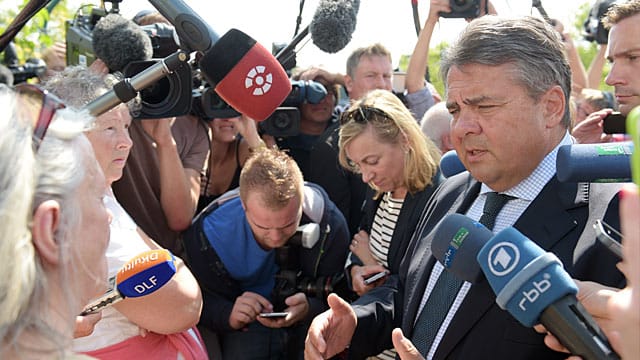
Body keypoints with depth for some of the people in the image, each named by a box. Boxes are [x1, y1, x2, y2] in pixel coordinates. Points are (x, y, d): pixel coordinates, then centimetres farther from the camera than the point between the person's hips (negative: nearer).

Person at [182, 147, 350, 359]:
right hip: (248, 326, -2)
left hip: (311, 320, 2)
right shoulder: (209, 231, -22)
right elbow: (204, 302, -11)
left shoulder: (329, 222, -21)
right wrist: (229, 316, -34)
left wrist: (310, 309, -34)